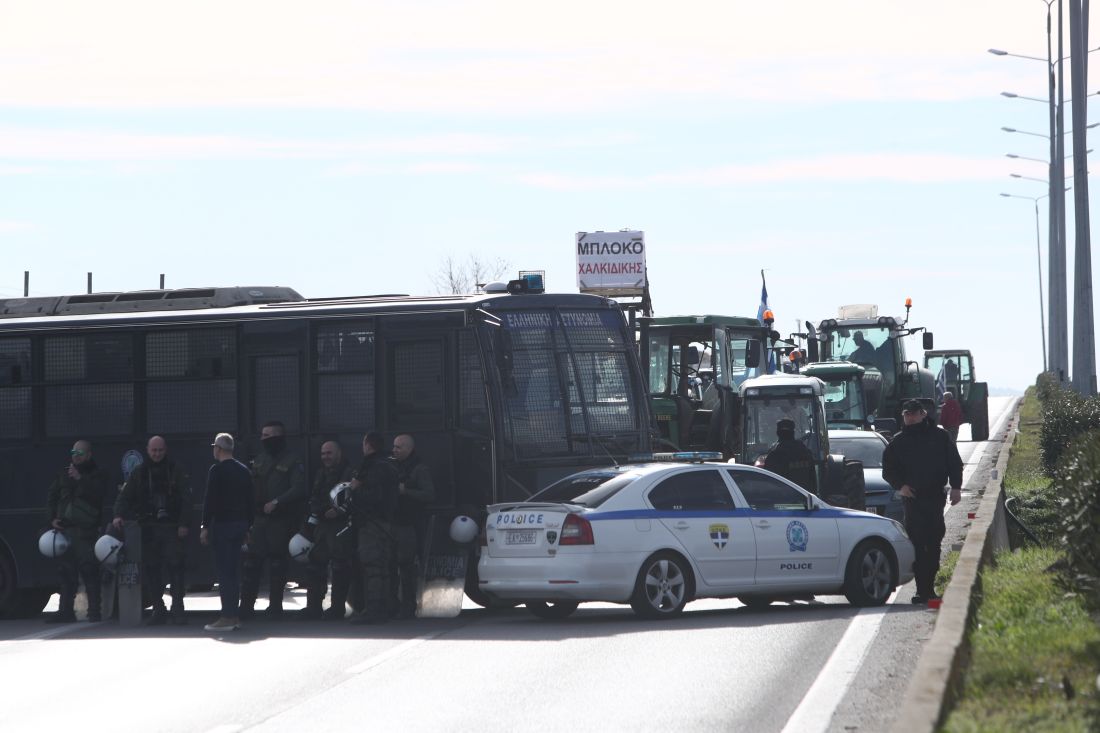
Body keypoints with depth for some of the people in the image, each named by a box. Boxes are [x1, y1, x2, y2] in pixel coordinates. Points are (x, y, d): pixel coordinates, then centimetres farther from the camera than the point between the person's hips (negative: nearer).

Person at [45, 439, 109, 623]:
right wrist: (53, 518, 7)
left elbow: (98, 494, -12)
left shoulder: (97, 474, 6)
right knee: (66, 571, 5)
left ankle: (94, 611, -8)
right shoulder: (64, 474, 20)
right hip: (64, 529, 5)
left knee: (89, 571, -10)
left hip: (86, 530, -5)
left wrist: (80, 479, -17)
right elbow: (52, 497, 21)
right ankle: (66, 610, 9)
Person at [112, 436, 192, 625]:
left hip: (172, 528, -2)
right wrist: (119, 515, -12)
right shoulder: (139, 473, 12)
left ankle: (177, 609, -4)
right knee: (151, 569, 2)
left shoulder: (176, 471, 6)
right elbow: (125, 496, 6)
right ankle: (158, 608, 10)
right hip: (149, 528, 2)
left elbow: (186, 499, 2)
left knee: (176, 565, -9)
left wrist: (184, 524, -8)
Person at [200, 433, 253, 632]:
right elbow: (250, 500, 15)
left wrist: (205, 527, -11)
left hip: (223, 524, -7)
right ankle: (235, 615, 14)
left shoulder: (217, 470, -11)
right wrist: (248, 526, 19)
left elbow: (210, 501, -14)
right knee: (233, 570, 13)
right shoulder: (244, 470, 12)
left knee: (224, 572, -7)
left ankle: (227, 617, -11)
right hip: (240, 524, 7)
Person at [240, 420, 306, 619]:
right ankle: (246, 606, 3)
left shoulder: (291, 462, -5)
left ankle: (275, 606, 7)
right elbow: (251, 489, 18)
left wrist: (277, 502, -21)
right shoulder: (259, 461, 15)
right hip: (260, 519, 6)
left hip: (281, 520, -6)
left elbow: (299, 490, -14)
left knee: (277, 563, -1)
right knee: (252, 561, 1)